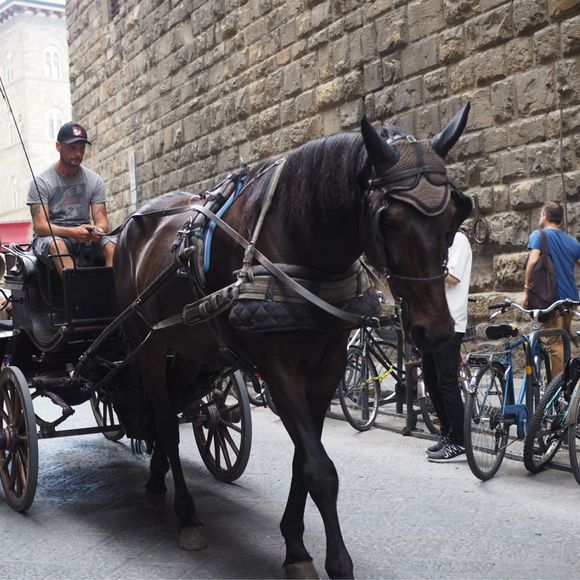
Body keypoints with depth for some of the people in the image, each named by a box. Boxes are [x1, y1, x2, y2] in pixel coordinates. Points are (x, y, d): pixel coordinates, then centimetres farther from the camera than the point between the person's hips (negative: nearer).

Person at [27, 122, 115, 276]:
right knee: (57, 245, -37)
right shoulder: (41, 182, -4)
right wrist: (73, 232, -30)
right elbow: (40, 226, -12)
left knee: (111, 246, -27)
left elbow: (102, 221, 2)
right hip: (50, 236, -3)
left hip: (84, 238, 3)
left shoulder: (95, 180, 7)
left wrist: (98, 230, -24)